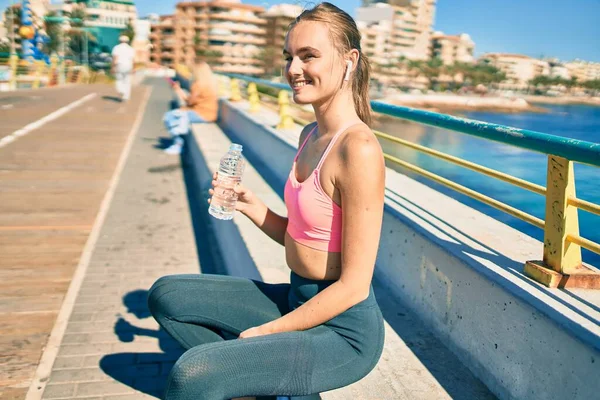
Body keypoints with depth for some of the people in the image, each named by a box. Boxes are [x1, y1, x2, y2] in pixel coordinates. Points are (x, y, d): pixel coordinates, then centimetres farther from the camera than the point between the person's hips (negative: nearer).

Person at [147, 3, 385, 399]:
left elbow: (354, 285, -21)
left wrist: (261, 333, -14)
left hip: (342, 330, -9)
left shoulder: (359, 149, -22)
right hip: (298, 300, 9)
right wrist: (250, 205, -6)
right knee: (165, 294, 10)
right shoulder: (310, 135, 5)